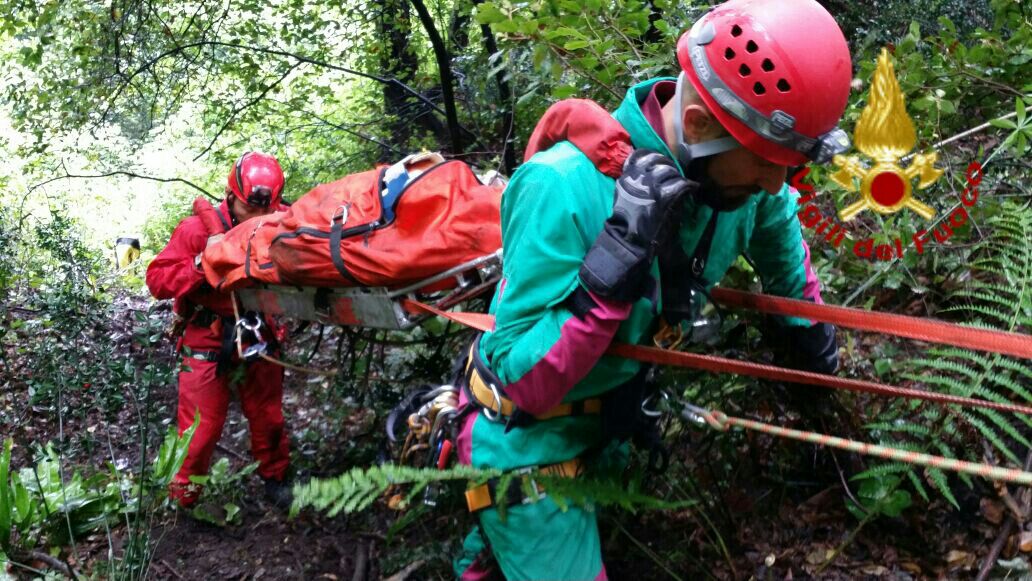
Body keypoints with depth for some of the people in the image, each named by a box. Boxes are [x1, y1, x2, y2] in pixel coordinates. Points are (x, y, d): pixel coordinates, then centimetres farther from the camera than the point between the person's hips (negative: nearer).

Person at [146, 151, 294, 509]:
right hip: (208, 345, -3)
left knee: (268, 418, 18)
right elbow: (157, 280, -15)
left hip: (259, 341, 3)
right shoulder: (197, 230, -13)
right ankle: (182, 499, 23)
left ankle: (275, 478, 41)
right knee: (200, 429, 3)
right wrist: (201, 263, -28)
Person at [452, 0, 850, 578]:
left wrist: (805, 321, 17)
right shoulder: (566, 189, -35)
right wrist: (617, 261, -41)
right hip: (530, 438, -6)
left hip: (620, 411, 6)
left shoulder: (734, 167, -16)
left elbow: (776, 221, 10)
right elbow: (522, 383, -32)